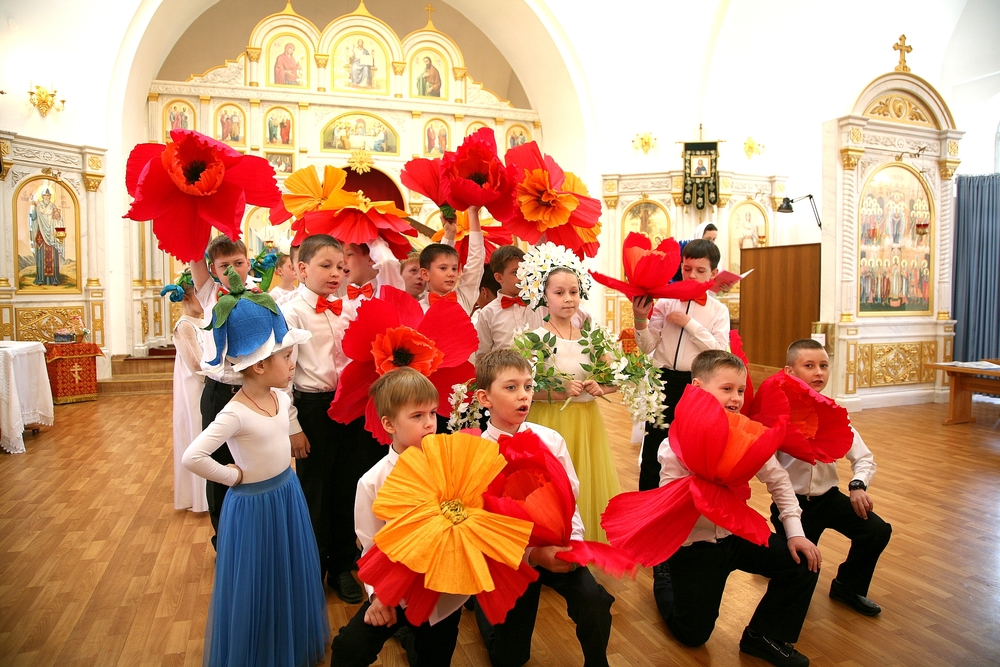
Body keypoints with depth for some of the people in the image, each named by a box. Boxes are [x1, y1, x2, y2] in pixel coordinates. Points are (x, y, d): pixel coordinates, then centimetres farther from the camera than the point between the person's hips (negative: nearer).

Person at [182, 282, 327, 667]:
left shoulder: (281, 398, -3)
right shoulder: (235, 414, -27)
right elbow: (192, 457, -33)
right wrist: (233, 476, -20)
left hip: (288, 493, 8)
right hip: (255, 502, -7)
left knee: (289, 576, 23)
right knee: (258, 584, 11)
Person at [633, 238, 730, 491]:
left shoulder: (718, 310, 1)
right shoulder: (666, 302, -1)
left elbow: (720, 350, -13)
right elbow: (648, 347, -4)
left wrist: (689, 324, -17)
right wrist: (640, 320, -20)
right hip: (665, 381, 0)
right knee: (654, 448, 7)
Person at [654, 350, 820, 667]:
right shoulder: (676, 445, -24)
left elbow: (777, 479, -1)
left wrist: (795, 533, -7)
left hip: (737, 534, 4)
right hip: (693, 545, -4)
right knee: (693, 636, 7)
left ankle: (764, 637, 13)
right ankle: (665, 577, 40)